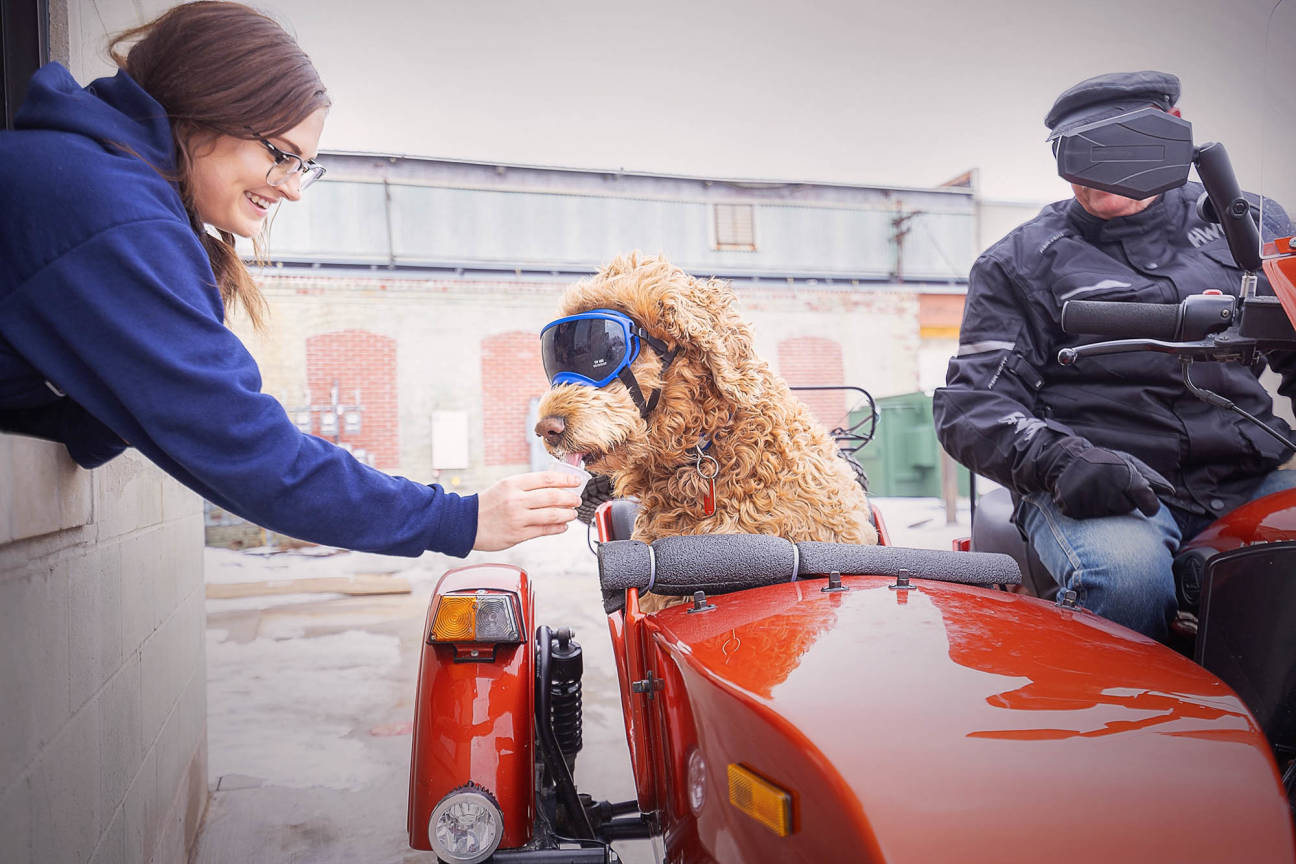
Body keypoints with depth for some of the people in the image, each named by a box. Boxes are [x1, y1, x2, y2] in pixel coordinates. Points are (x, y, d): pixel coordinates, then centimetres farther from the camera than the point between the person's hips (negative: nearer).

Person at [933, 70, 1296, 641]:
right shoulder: (1021, 261, 9)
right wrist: (1058, 459, -20)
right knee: (1127, 575, -35)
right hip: (1092, 490, -3)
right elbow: (970, 401, 0)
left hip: (1248, 480, 3)